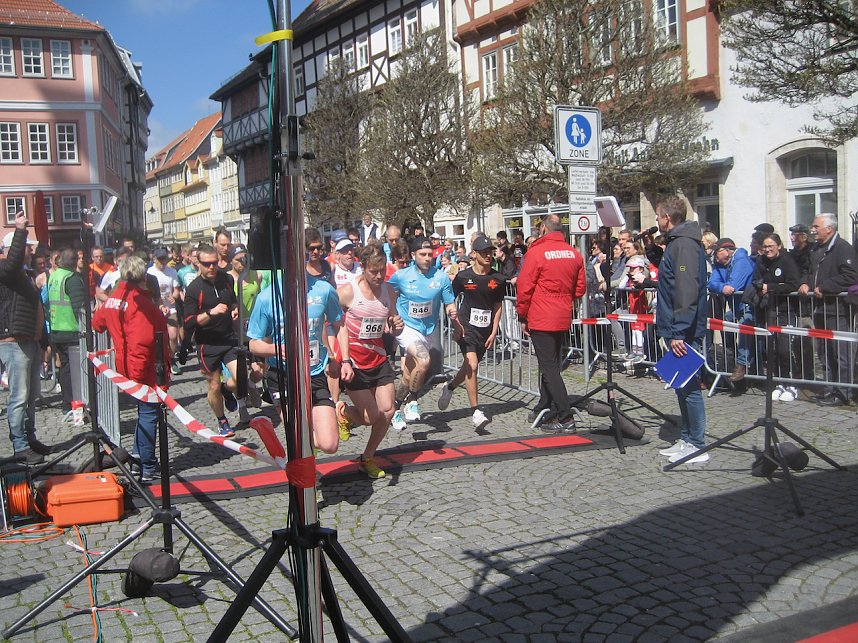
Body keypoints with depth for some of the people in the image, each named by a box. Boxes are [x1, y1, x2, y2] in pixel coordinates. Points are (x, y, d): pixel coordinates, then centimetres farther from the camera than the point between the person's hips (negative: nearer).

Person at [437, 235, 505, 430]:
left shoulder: (498, 279, 1)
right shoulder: (463, 276, -5)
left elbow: (498, 306, 9)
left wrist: (494, 332, 3)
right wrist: (456, 325, -1)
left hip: (486, 330, 4)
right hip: (467, 326, -3)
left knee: (469, 367, 12)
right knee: (472, 365, -18)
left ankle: (449, 387, 44)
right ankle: (476, 412, -13)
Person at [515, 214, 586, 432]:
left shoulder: (536, 252, -12)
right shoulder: (574, 254, 4)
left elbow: (524, 288, -10)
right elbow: (580, 289, 9)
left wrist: (522, 317, 0)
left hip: (541, 319, -6)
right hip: (563, 319, 6)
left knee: (549, 368, -3)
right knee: (551, 364, 18)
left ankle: (565, 419, -6)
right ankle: (544, 408, 29)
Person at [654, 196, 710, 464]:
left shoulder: (683, 244, -16)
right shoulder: (678, 242, 16)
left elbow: (687, 291, -24)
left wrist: (679, 332, -25)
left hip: (683, 332, -11)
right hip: (678, 330, 11)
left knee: (689, 387, -4)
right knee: (683, 386, 15)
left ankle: (697, 445, 2)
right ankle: (687, 439, 24)